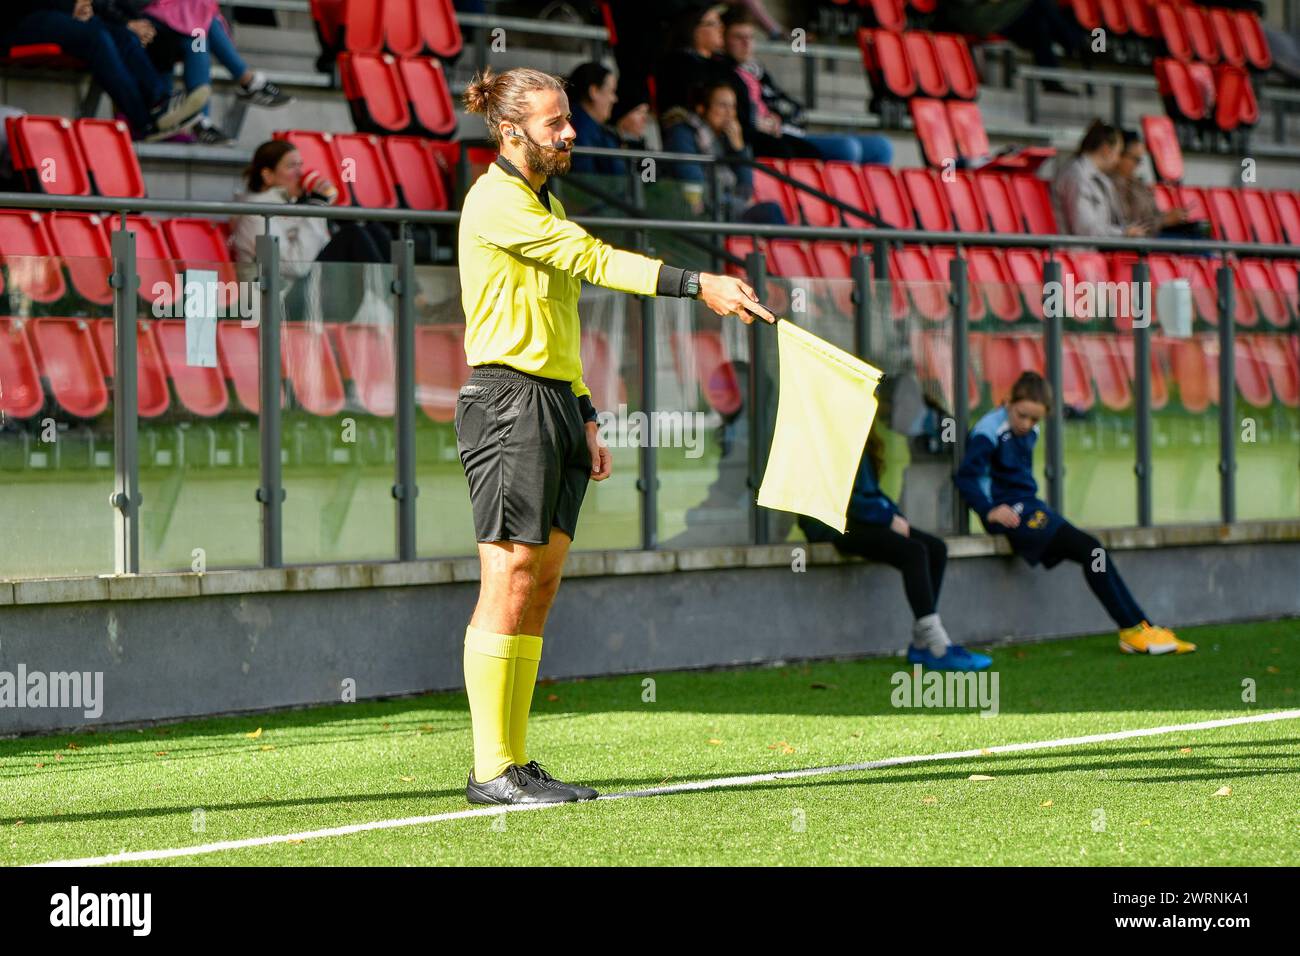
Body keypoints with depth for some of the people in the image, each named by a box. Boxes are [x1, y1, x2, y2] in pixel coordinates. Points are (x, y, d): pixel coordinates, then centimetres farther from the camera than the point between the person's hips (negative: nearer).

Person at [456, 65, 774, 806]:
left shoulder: (546, 204, 21)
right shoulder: (495, 201, -10)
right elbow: (593, 259, -20)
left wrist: (585, 418, 21)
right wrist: (698, 285, -24)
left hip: (556, 403, 10)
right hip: (508, 402, -10)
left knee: (541, 586, 6)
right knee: (509, 583, -11)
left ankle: (516, 759, 7)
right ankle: (491, 771, -10)